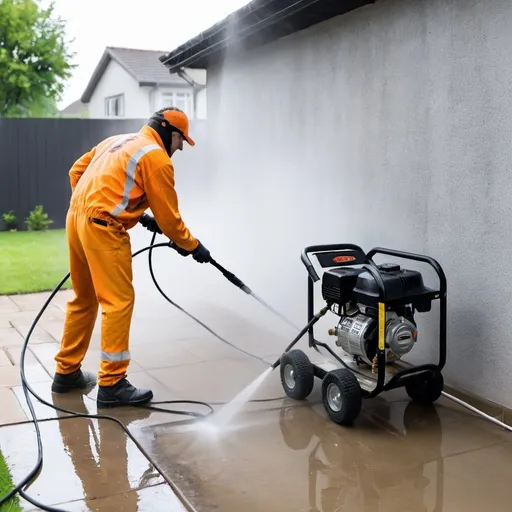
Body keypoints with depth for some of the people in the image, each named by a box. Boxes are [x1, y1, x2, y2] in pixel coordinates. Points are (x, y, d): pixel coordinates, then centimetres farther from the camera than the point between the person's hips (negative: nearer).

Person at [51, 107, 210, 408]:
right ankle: (112, 385, -1)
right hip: (103, 228, -9)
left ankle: (67, 373, 26)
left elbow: (77, 171, 22)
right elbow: (168, 216, -4)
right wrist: (192, 247, 8)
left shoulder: (118, 140, 21)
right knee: (119, 302, -5)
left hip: (76, 219, 10)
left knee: (84, 299, 17)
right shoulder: (157, 158, -6)